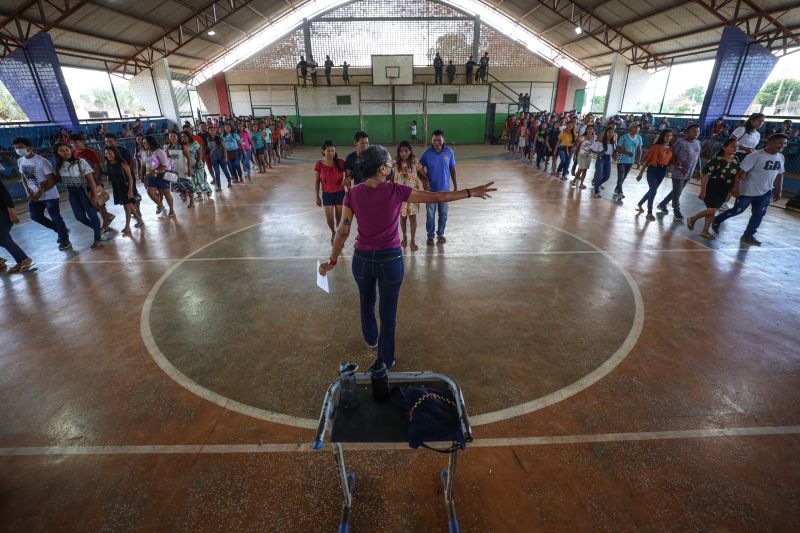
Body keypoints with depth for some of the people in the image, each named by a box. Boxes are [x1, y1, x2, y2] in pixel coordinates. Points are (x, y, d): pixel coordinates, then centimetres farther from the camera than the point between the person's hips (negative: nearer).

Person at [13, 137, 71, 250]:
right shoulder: (20, 161, 5)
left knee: (55, 217, -4)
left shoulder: (42, 161, -18)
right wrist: (28, 191, -1)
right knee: (35, 216, 11)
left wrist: (41, 192, -19)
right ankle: (62, 231, 26)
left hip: (49, 195, -8)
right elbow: (23, 178, 14)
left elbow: (52, 181, -19)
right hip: (34, 195, 8)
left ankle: (64, 240, 9)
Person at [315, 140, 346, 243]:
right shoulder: (319, 164, -10)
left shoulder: (340, 163, -10)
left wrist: (346, 180, -21)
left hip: (340, 193, 0)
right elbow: (317, 181, -1)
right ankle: (333, 233, 40)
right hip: (327, 195, 0)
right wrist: (317, 196, 0)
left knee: (340, 218, 9)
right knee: (329, 219, 6)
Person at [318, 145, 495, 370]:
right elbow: (436, 198, -13)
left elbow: (343, 231, -7)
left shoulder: (353, 194, -8)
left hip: (362, 258, 3)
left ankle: (371, 338, 55)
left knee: (366, 301, 29)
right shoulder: (396, 191, -15)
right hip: (390, 259, -3)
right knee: (388, 311, 13)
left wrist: (332, 261, 3)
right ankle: (385, 360, 28)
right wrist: (471, 192, -4)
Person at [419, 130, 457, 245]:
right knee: (430, 214, 6)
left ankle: (440, 234, 32)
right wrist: (425, 180, -16)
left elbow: (452, 169, 3)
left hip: (445, 189, 2)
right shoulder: (427, 153, -12)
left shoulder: (449, 152, -7)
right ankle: (430, 236, 23)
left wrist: (455, 184, 5)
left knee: (443, 214, 13)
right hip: (431, 189, -1)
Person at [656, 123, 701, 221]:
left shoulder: (698, 143, 8)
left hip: (689, 173, 7)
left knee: (677, 192, 15)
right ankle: (677, 212, 15)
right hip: (678, 173, -7)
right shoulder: (680, 142, -13)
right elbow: (672, 155, -11)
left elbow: (698, 157, 17)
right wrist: (678, 167, -21)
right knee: (677, 193, 2)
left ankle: (662, 204, 30)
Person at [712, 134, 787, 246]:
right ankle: (717, 220, 26)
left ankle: (748, 236, 15)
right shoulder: (756, 155, -17)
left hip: (765, 192, 7)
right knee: (737, 210, 2)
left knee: (759, 215, 5)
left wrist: (779, 191, 15)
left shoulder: (780, 157, 6)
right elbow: (742, 171, -19)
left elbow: (779, 175, 16)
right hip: (747, 191, -6)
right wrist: (736, 187, -22)